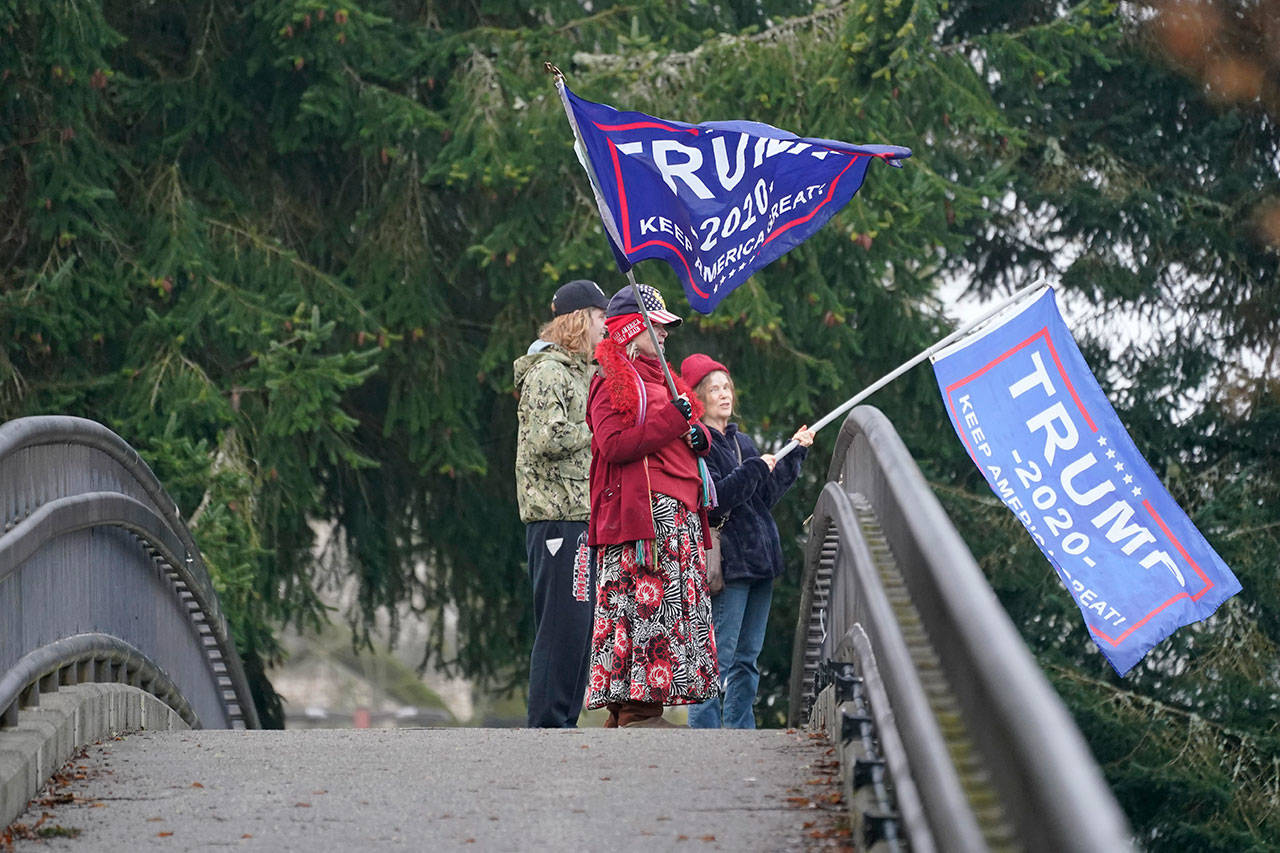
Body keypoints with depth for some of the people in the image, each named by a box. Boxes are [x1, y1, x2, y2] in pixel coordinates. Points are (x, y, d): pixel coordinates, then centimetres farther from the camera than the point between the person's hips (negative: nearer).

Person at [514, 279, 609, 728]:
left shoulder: (580, 371, 21)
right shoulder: (548, 372, -10)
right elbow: (549, 438, -21)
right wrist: (597, 432, -9)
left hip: (579, 513, 10)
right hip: (560, 514, -10)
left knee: (578, 623, 11)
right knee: (562, 622, -10)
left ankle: (561, 720, 15)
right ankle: (547, 720, -8)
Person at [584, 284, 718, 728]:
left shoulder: (660, 379, 24)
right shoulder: (612, 382, -4)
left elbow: (688, 432, 31)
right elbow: (613, 445, -17)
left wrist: (699, 436, 7)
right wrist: (672, 420, -17)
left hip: (679, 512, 9)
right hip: (640, 508, -9)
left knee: (679, 603, 5)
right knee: (644, 602, -13)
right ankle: (633, 707, -12)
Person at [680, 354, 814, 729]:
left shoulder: (742, 442, 19)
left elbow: (765, 496, 16)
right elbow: (714, 500, -19)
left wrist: (794, 454, 12)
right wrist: (756, 469, -14)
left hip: (758, 561, 9)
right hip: (725, 565, -9)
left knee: (747, 659, 10)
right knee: (717, 658, -11)